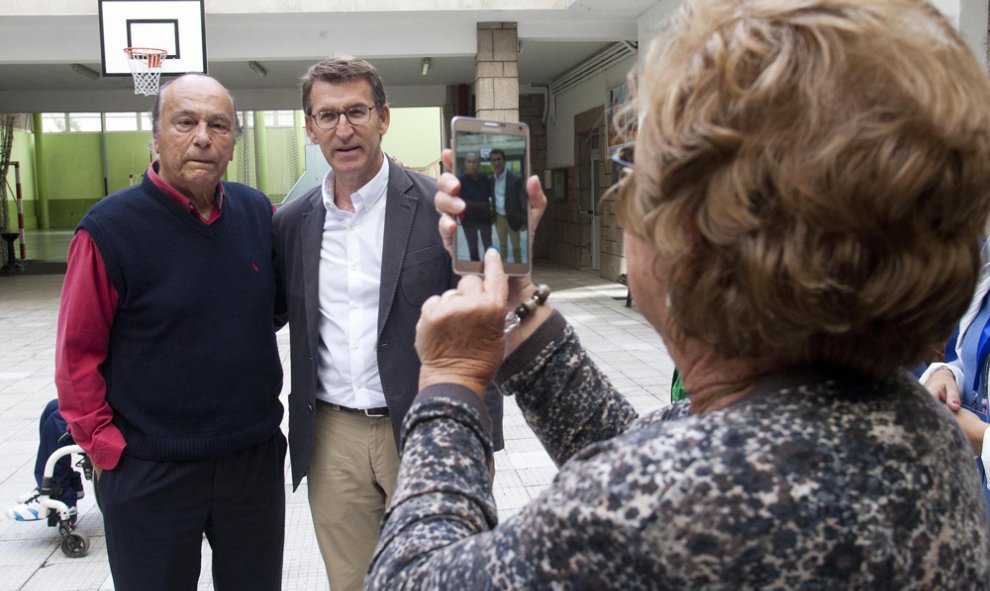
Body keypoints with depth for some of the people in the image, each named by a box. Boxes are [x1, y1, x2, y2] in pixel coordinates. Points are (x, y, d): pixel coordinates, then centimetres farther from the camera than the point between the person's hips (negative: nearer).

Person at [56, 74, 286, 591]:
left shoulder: (257, 212, -1)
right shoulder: (110, 227, -13)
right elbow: (77, 355, -8)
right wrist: (107, 451, -8)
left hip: (256, 460, 4)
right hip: (149, 473, -4)